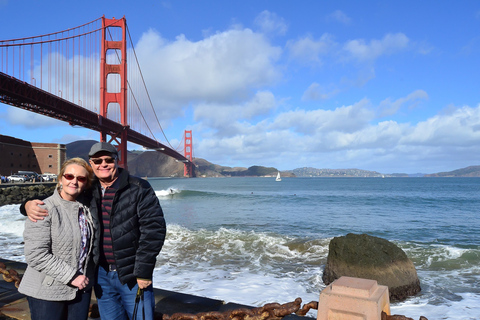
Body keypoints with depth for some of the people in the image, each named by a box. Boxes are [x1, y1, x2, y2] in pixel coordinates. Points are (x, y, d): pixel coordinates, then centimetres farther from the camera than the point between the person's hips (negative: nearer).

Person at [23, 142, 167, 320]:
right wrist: (30, 204, -7)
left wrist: (144, 271, -15)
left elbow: (153, 228, -14)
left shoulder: (139, 189, -9)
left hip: (133, 276, -4)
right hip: (102, 274, 5)